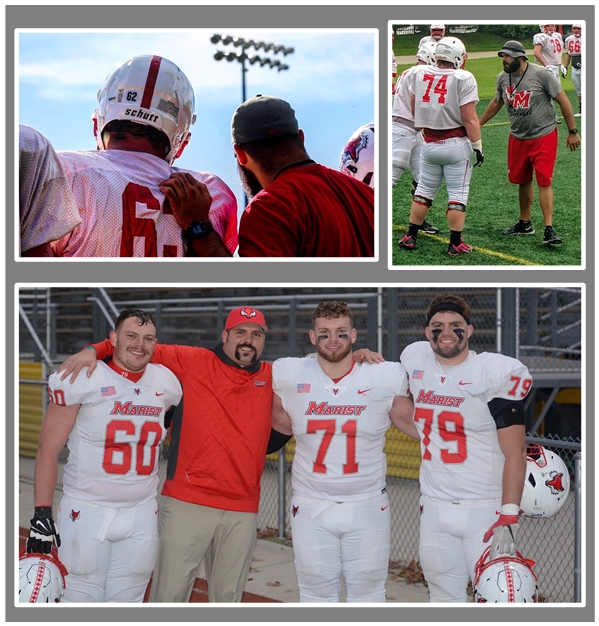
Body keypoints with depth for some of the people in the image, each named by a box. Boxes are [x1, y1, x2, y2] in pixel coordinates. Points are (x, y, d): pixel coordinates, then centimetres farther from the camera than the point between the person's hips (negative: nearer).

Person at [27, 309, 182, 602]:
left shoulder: (167, 383, 4)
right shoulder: (82, 380, -9)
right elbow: (48, 449, -7)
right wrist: (41, 513, -11)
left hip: (142, 517, 4)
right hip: (86, 513, -4)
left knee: (127, 601, 9)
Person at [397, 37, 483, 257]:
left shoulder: (418, 73, 0)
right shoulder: (463, 79, -13)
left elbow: (414, 109, 12)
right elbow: (470, 119, -16)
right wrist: (478, 146, -7)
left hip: (429, 143, 4)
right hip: (456, 144, -4)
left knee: (424, 189, 17)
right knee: (458, 193, 5)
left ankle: (410, 237, 21)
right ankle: (455, 243, 7)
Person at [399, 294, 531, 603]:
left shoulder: (497, 372, -11)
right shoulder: (415, 360, 5)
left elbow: (515, 452, -13)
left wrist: (509, 515, -21)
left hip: (485, 509, -5)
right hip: (434, 508, 5)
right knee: (445, 599, 12)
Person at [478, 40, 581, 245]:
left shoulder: (541, 75, -17)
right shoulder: (502, 78, 0)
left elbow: (563, 101, -10)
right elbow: (496, 103, 19)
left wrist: (572, 131, -8)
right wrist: (477, 125, 22)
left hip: (544, 136, -5)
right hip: (518, 138, 6)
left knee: (544, 181, -10)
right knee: (522, 181, 13)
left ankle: (549, 229, -9)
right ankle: (525, 224, 27)